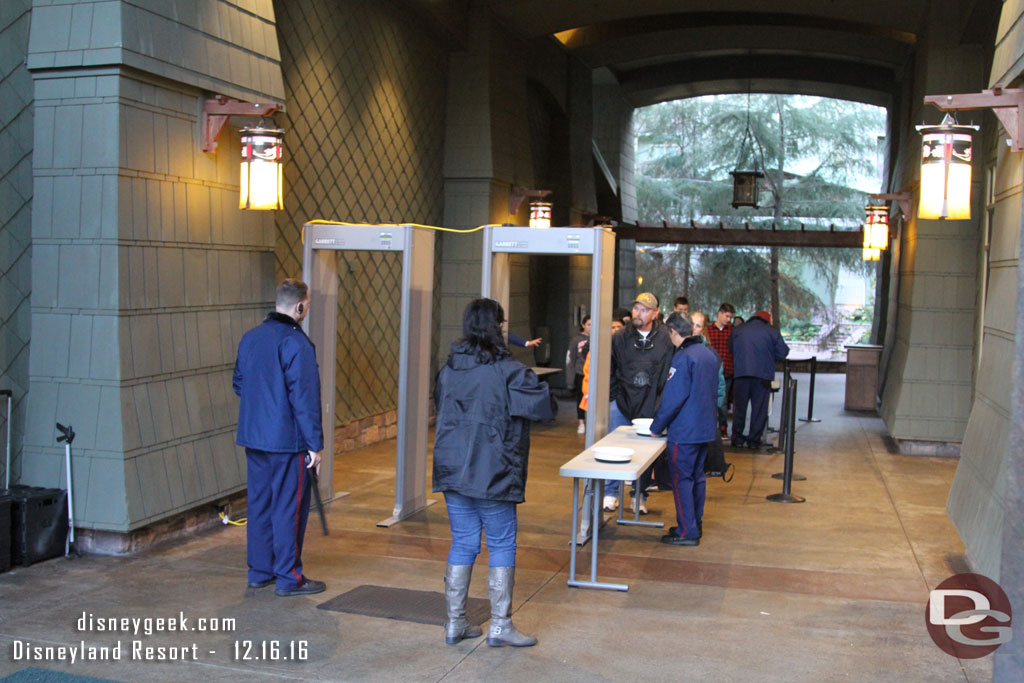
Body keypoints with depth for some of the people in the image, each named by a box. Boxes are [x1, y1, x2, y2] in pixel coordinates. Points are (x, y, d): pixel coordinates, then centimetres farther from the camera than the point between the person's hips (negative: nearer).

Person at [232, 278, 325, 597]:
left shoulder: (250, 337, 8)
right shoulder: (296, 343, -17)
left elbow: (238, 383, 18)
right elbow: (305, 398, -19)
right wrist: (315, 444, -15)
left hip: (252, 436, 8)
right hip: (287, 440, -8)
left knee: (259, 502, 15)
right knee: (289, 507, 1)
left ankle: (259, 570, 24)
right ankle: (289, 577, 7)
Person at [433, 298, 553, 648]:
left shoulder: (449, 367, 6)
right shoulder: (507, 370, -13)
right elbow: (543, 407, -12)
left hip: (452, 471, 6)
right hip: (493, 475, -6)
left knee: (462, 543, 14)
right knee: (502, 545, 6)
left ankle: (455, 622, 18)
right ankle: (499, 625, 10)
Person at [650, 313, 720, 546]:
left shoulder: (683, 357, -17)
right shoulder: (710, 354, 10)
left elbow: (673, 398, -19)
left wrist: (656, 427, -10)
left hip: (684, 430, -9)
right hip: (706, 428, 9)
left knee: (681, 479, -2)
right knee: (697, 476, 17)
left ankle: (687, 532, 1)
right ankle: (695, 524, 26)